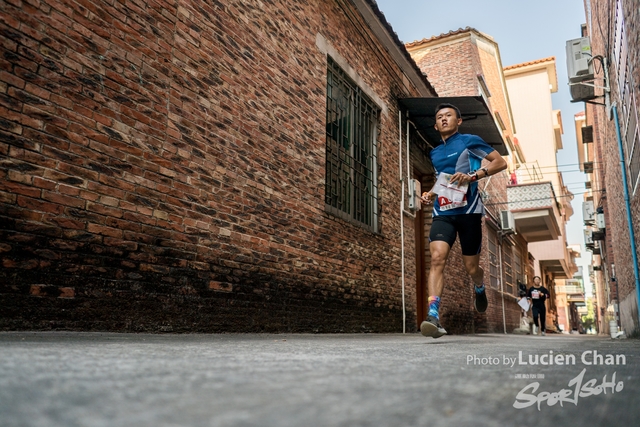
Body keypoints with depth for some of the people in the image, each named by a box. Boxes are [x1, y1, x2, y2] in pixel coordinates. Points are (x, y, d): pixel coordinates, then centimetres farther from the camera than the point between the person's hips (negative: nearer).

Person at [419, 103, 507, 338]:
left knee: (471, 268, 5)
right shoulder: (434, 153, 20)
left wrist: (473, 175, -17)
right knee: (437, 258, -20)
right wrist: (431, 193, 12)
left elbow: (500, 162, -1)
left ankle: (479, 289, 42)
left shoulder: (469, 141, 3)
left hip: (468, 211, -3)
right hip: (442, 213, 4)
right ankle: (433, 316, -28)